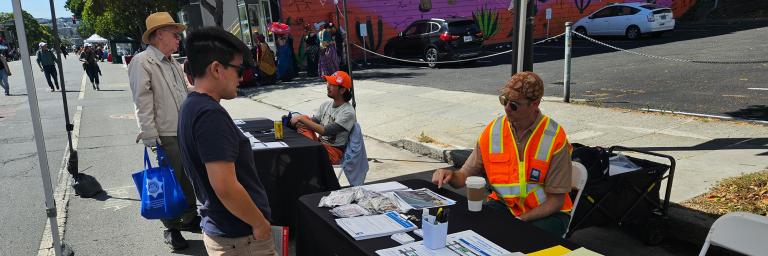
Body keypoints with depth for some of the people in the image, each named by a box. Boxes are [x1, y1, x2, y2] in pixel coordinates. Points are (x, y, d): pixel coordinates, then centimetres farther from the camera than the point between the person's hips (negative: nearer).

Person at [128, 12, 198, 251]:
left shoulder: (174, 64, 15)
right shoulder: (142, 62, -9)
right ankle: (171, 228, 19)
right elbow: (142, 103, -14)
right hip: (166, 137, -7)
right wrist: (151, 138, -17)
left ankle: (189, 218, 33)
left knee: (190, 179, 16)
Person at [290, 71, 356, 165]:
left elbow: (325, 131, -24)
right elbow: (313, 122, 11)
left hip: (334, 151, -7)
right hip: (320, 143, 7)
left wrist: (301, 119, -22)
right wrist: (299, 119, -11)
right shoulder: (326, 104, 7)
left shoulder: (348, 112, -18)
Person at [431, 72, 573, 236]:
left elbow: (556, 200, -12)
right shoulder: (492, 131, -4)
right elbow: (466, 176, 0)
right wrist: (451, 176, -23)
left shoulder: (555, 138, -15)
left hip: (546, 211, -3)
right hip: (503, 204, 3)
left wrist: (520, 220, -22)